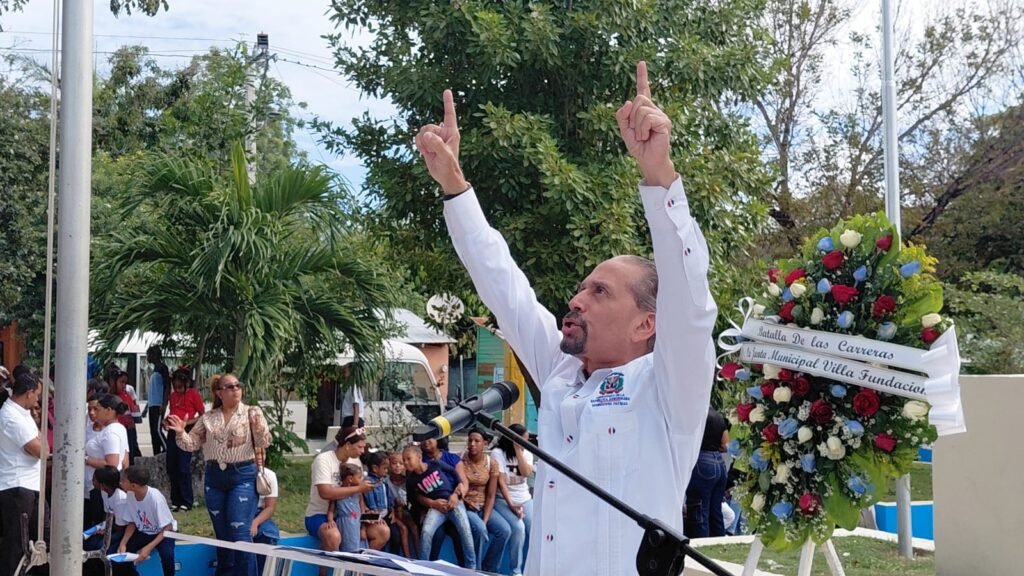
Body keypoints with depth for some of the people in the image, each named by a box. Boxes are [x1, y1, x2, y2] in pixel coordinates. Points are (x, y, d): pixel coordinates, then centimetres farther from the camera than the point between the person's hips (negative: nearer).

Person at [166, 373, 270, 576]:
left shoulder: (252, 413, -3)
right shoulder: (208, 418, 7)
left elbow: (264, 444, -8)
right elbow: (192, 444, 8)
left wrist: (259, 428, -28)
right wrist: (180, 432, -10)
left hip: (243, 476, -4)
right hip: (214, 477, 4)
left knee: (240, 532, -10)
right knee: (222, 533, 13)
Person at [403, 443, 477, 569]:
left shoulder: (435, 464, -2)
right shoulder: (411, 478, 1)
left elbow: (454, 473, 10)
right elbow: (417, 496, 11)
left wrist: (456, 494, 1)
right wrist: (433, 503, -6)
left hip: (453, 501, -1)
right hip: (436, 507, 1)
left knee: (465, 530, -21)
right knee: (426, 531, -26)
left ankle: (471, 566, -6)